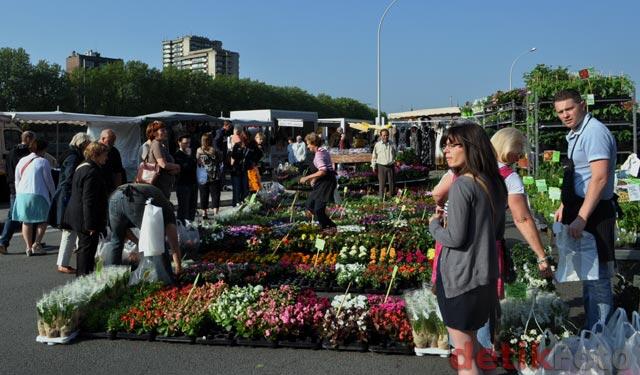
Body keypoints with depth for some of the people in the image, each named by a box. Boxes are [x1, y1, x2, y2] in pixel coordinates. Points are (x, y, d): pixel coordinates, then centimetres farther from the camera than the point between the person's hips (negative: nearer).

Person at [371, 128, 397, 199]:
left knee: (392, 183, 7)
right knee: (381, 184, 1)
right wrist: (374, 166, 6)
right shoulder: (377, 145, 2)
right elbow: (374, 156, 8)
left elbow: (395, 155, 17)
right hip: (381, 166, -2)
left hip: (391, 166, 2)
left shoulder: (392, 144, 6)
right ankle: (381, 198, 9)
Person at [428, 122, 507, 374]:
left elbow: (455, 238, -19)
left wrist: (434, 225, -2)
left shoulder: (462, 185, -19)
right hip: (486, 277, 8)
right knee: (471, 343, 25)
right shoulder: (495, 184, 6)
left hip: (459, 278, -8)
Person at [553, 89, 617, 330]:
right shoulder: (575, 134, 13)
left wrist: (581, 218, -29)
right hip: (580, 210, 10)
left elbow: (600, 178, -27)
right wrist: (565, 206, 24)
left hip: (594, 214, -10)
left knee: (597, 277, -5)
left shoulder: (594, 132, -18)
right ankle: (590, 330, 34)